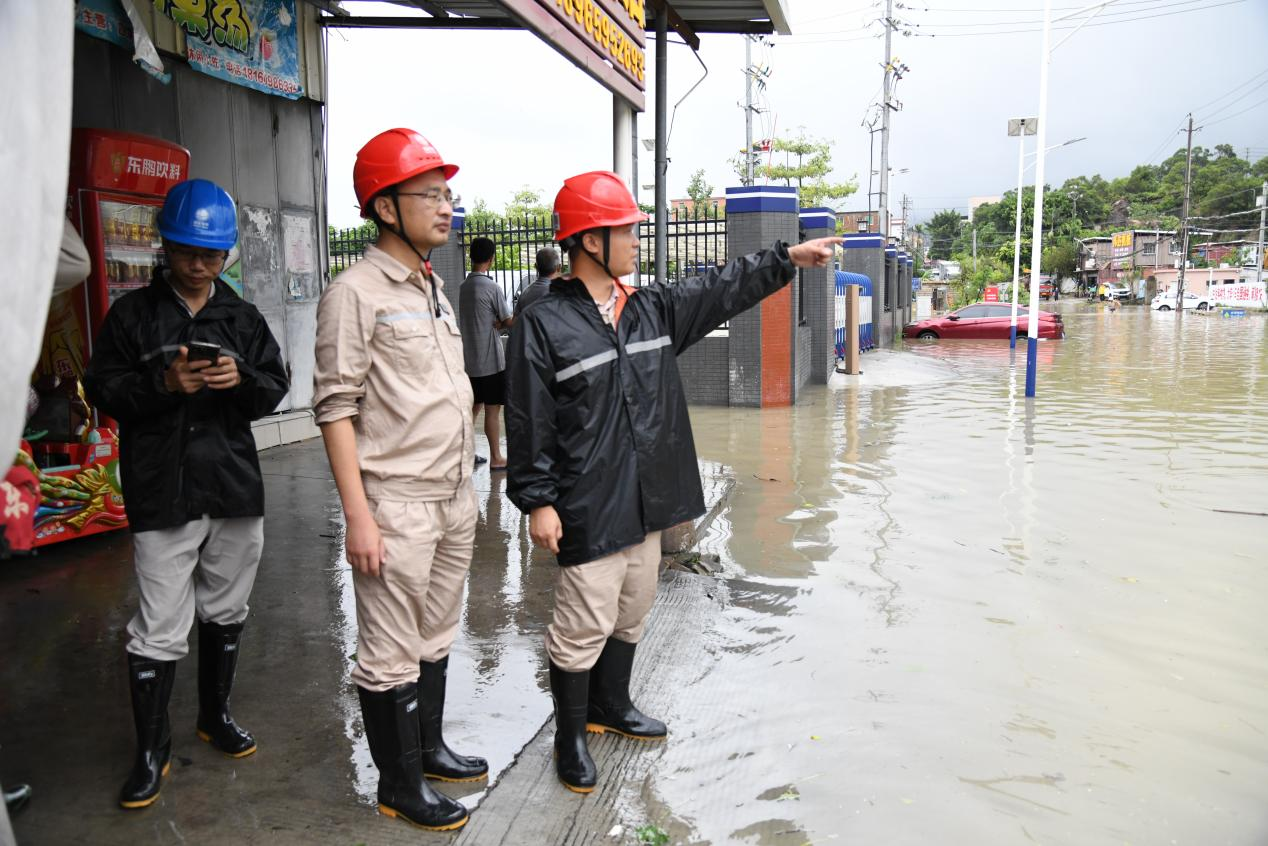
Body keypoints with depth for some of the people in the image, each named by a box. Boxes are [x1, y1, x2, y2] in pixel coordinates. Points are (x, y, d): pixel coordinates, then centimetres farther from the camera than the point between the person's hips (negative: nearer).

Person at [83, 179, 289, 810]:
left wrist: (243, 379, -13)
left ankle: (215, 715, 36)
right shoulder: (131, 314, 2)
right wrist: (163, 383, -17)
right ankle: (152, 750, 16)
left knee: (226, 613, 16)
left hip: (235, 488, 3)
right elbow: (102, 389, 0)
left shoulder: (243, 317, 10)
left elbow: (275, 389, 8)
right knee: (159, 631, -1)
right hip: (162, 495, -3)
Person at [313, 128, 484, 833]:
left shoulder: (436, 288, 13)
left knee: (435, 639, 18)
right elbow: (337, 407, -14)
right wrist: (358, 516, -18)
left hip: (455, 498, 8)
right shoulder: (356, 292, -11)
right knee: (392, 655, 5)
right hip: (398, 504, -8)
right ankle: (398, 783, 20)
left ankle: (429, 747, 35)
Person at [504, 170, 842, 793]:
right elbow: (528, 425, -12)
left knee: (631, 613, 20)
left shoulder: (652, 309, 8)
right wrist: (537, 502, -14)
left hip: (646, 503, 7)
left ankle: (610, 706, 42)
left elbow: (720, 290, 16)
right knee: (585, 625, 2)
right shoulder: (543, 326, -12)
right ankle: (571, 736, 23)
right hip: (587, 510, -7)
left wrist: (787, 258, 15)